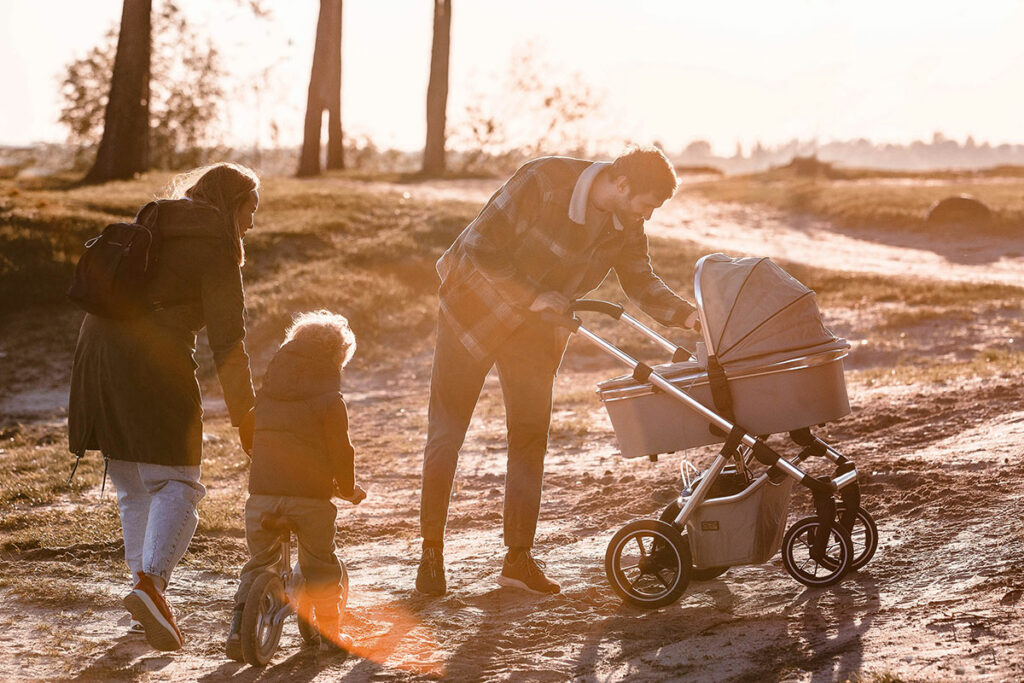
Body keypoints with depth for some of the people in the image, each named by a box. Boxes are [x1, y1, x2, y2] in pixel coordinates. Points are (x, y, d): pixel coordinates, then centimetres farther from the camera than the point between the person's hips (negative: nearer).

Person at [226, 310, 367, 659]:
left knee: (259, 561, 13)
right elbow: (340, 451, -2)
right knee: (320, 563, 12)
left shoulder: (264, 394, 13)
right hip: (311, 493, -3)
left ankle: (239, 624, 0)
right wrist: (348, 488, 16)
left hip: (262, 491, 3)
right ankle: (329, 631, 16)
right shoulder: (330, 401, -3)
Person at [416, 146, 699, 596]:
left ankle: (518, 559, 10)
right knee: (446, 432, -2)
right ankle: (431, 551, 8)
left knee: (531, 436, 2)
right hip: (475, 305, -5)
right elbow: (481, 246, -27)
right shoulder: (541, 184, -29)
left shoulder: (626, 224, -9)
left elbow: (641, 281, 1)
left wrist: (686, 316, -15)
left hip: (535, 323, 5)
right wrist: (533, 296, -29)